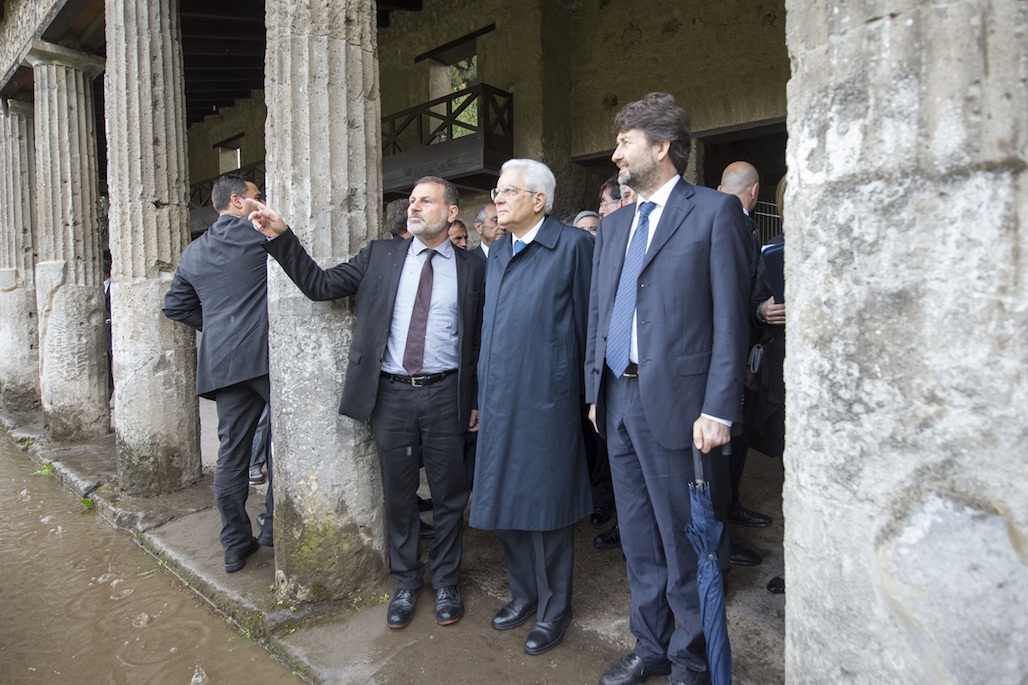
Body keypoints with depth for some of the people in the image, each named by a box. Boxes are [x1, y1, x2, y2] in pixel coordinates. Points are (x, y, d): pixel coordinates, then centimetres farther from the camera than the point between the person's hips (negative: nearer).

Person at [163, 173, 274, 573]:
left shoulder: (193, 252, 17)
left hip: (222, 362, 6)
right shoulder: (257, 230, -1)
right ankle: (274, 526, 10)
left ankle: (235, 545, 19)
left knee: (231, 454, 10)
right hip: (266, 353, -6)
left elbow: (175, 306, 23)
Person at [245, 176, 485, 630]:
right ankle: (406, 582, 31)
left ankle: (446, 583, 30)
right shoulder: (380, 255, 7)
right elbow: (320, 285, 4)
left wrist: (478, 401, 3)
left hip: (445, 394, -1)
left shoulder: (472, 269, 3)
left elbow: (481, 339, 4)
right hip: (391, 393, 1)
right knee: (398, 495, 12)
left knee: (449, 494, 10)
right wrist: (281, 237, -6)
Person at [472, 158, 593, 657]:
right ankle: (524, 593, 35)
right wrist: (481, 392, 14)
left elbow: (585, 323, -5)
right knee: (504, 501, 15)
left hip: (546, 397, -7)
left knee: (546, 505, 5)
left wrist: (583, 388, -2)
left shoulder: (572, 245, -7)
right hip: (498, 398, 7)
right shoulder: (496, 253, 15)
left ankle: (553, 609, 24)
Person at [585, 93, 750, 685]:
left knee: (683, 544, 6)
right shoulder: (614, 224, 15)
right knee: (639, 540, 18)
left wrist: (719, 410, -15)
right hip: (619, 399, 7)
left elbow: (730, 318, -10)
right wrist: (596, 390, 13)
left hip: (674, 403, -6)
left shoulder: (715, 211, -5)